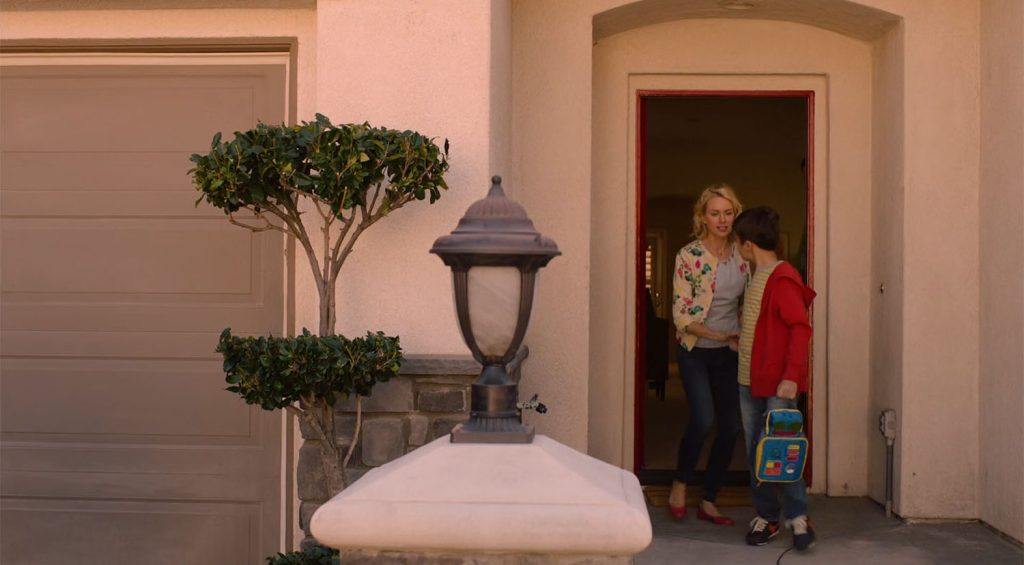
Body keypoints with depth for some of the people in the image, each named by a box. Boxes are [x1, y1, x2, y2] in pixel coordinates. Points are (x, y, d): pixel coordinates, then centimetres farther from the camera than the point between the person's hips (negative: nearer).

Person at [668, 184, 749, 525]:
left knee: (731, 427, 2)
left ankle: (709, 503, 16)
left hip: (729, 353, 5)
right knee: (702, 419, -18)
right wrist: (717, 334, -22)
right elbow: (681, 314, -14)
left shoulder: (742, 254, 1)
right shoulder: (689, 256, -12)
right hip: (695, 350, -4)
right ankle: (680, 484, 8)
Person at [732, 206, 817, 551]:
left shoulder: (782, 279, -14)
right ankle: (766, 516, 20)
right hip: (749, 381, 8)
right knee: (755, 454, 10)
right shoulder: (756, 277, 13)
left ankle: (798, 516, 4)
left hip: (777, 384, -8)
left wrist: (792, 376, -25)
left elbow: (800, 328, -20)